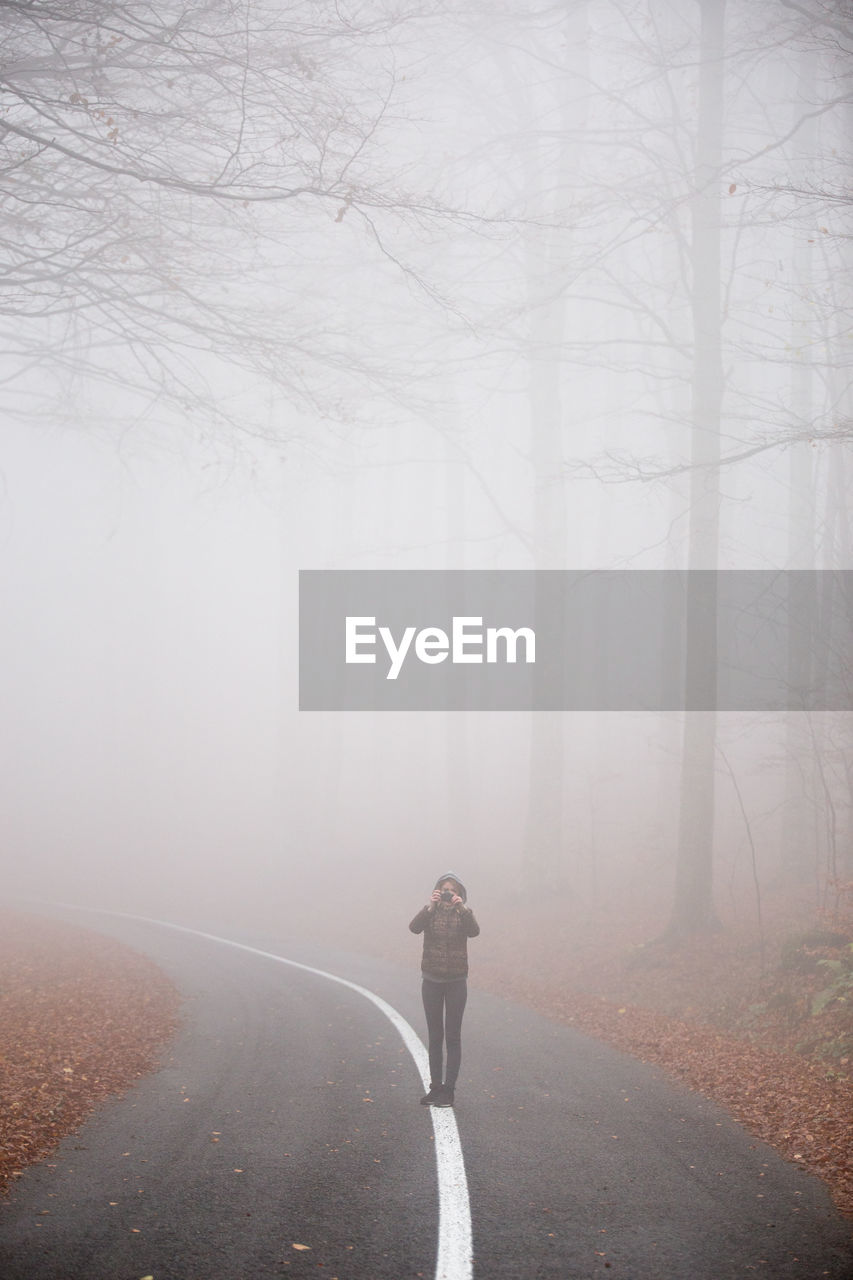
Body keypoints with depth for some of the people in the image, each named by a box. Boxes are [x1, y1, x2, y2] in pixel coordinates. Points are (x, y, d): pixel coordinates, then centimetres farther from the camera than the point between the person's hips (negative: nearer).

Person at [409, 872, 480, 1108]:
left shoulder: (464, 913, -1)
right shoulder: (430, 912, 0)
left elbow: (474, 931, -22)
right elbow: (414, 927, -21)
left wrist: (462, 909, -35)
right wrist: (430, 908, -35)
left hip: (456, 982, -1)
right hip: (432, 981, 1)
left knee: (453, 1036, -1)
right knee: (434, 1036, 7)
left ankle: (449, 1089, 3)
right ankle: (435, 1087, 14)